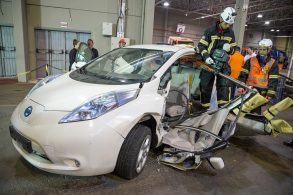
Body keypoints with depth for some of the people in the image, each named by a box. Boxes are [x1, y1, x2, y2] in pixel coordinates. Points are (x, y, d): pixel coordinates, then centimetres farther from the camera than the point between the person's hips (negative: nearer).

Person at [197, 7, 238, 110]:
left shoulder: (231, 33, 7)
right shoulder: (210, 30, -4)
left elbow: (234, 48, 13)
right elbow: (201, 45, -4)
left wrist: (230, 48, -13)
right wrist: (206, 56, -20)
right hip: (209, 62, -2)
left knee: (224, 85, -8)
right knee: (205, 86, 3)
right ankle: (204, 107, 16)